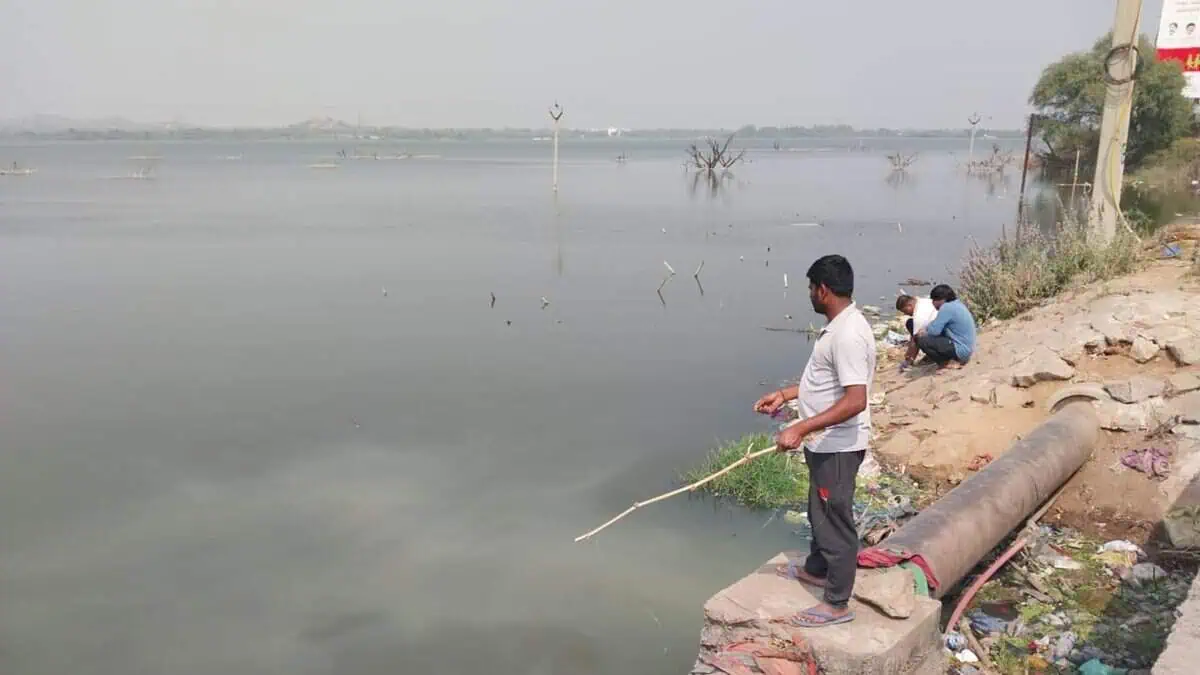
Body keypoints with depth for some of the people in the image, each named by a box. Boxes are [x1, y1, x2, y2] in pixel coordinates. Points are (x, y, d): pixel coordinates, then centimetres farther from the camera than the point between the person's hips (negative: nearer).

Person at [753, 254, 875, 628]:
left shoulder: (848, 335, -27)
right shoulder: (838, 326, 7)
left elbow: (855, 401, -31)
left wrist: (800, 429, -31)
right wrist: (784, 395, 15)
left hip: (838, 446, -10)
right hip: (825, 442, 10)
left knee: (835, 519, 2)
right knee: (820, 511, 26)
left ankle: (837, 604, 15)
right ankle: (816, 569, 47)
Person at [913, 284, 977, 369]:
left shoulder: (947, 307, -19)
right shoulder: (957, 304, 11)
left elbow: (934, 331, -20)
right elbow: (938, 324, 19)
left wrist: (925, 332, 1)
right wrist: (925, 330, 4)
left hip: (960, 350, -10)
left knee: (922, 340, -18)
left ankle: (948, 363, -7)